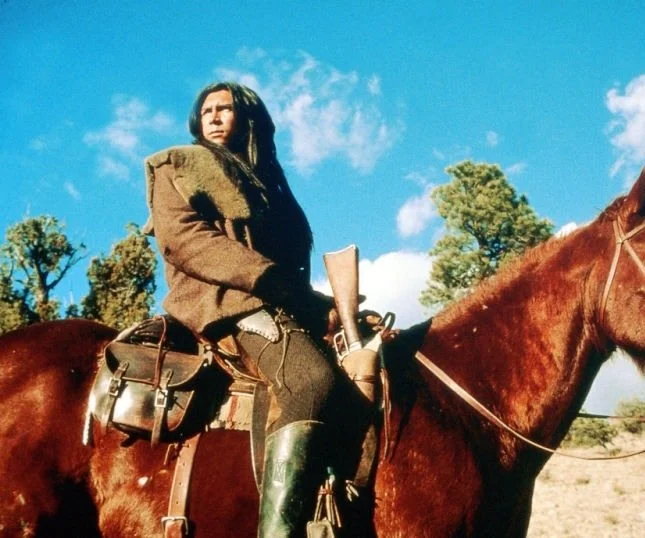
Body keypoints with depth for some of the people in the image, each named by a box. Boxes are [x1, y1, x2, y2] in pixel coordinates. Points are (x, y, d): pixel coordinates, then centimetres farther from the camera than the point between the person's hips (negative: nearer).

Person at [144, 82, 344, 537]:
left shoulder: (263, 181, 33)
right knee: (316, 379, -35)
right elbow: (180, 235, -4)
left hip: (274, 304, 8)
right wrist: (264, 276, -16)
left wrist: (320, 303, 2)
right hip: (224, 302, -8)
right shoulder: (179, 165, 15)